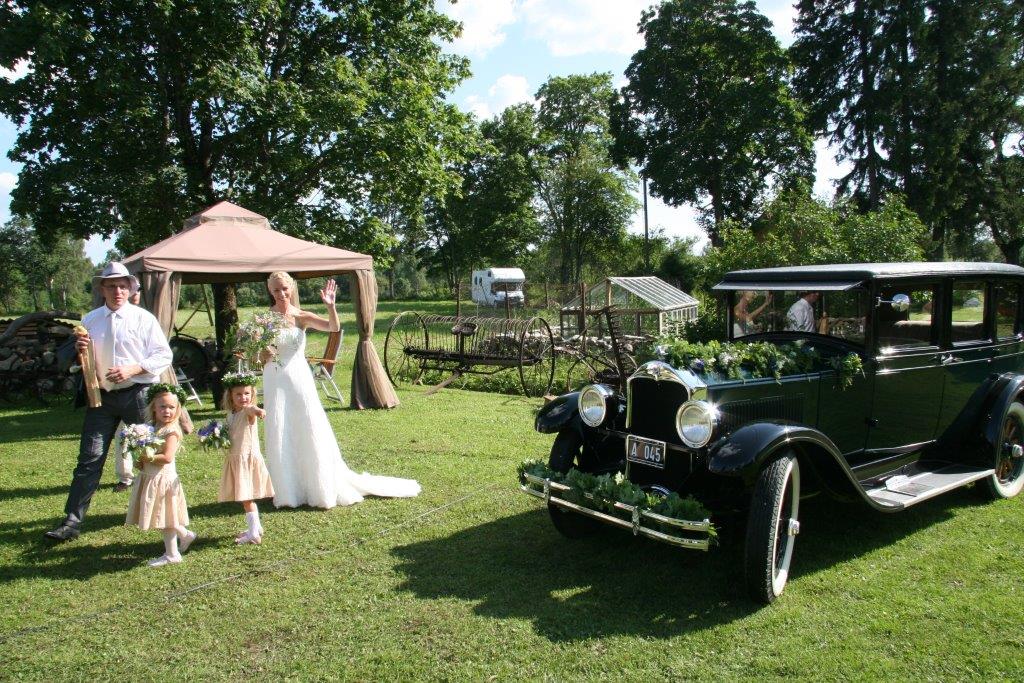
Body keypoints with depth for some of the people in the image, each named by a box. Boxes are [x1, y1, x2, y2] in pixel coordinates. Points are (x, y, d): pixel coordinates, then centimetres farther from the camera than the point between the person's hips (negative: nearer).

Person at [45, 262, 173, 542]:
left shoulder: (143, 318, -3)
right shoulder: (90, 320, 9)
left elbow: (164, 356, -6)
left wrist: (132, 369, -18)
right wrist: (80, 351, -5)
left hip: (137, 394, -3)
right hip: (102, 395, 3)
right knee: (89, 458, 0)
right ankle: (73, 520, 2)